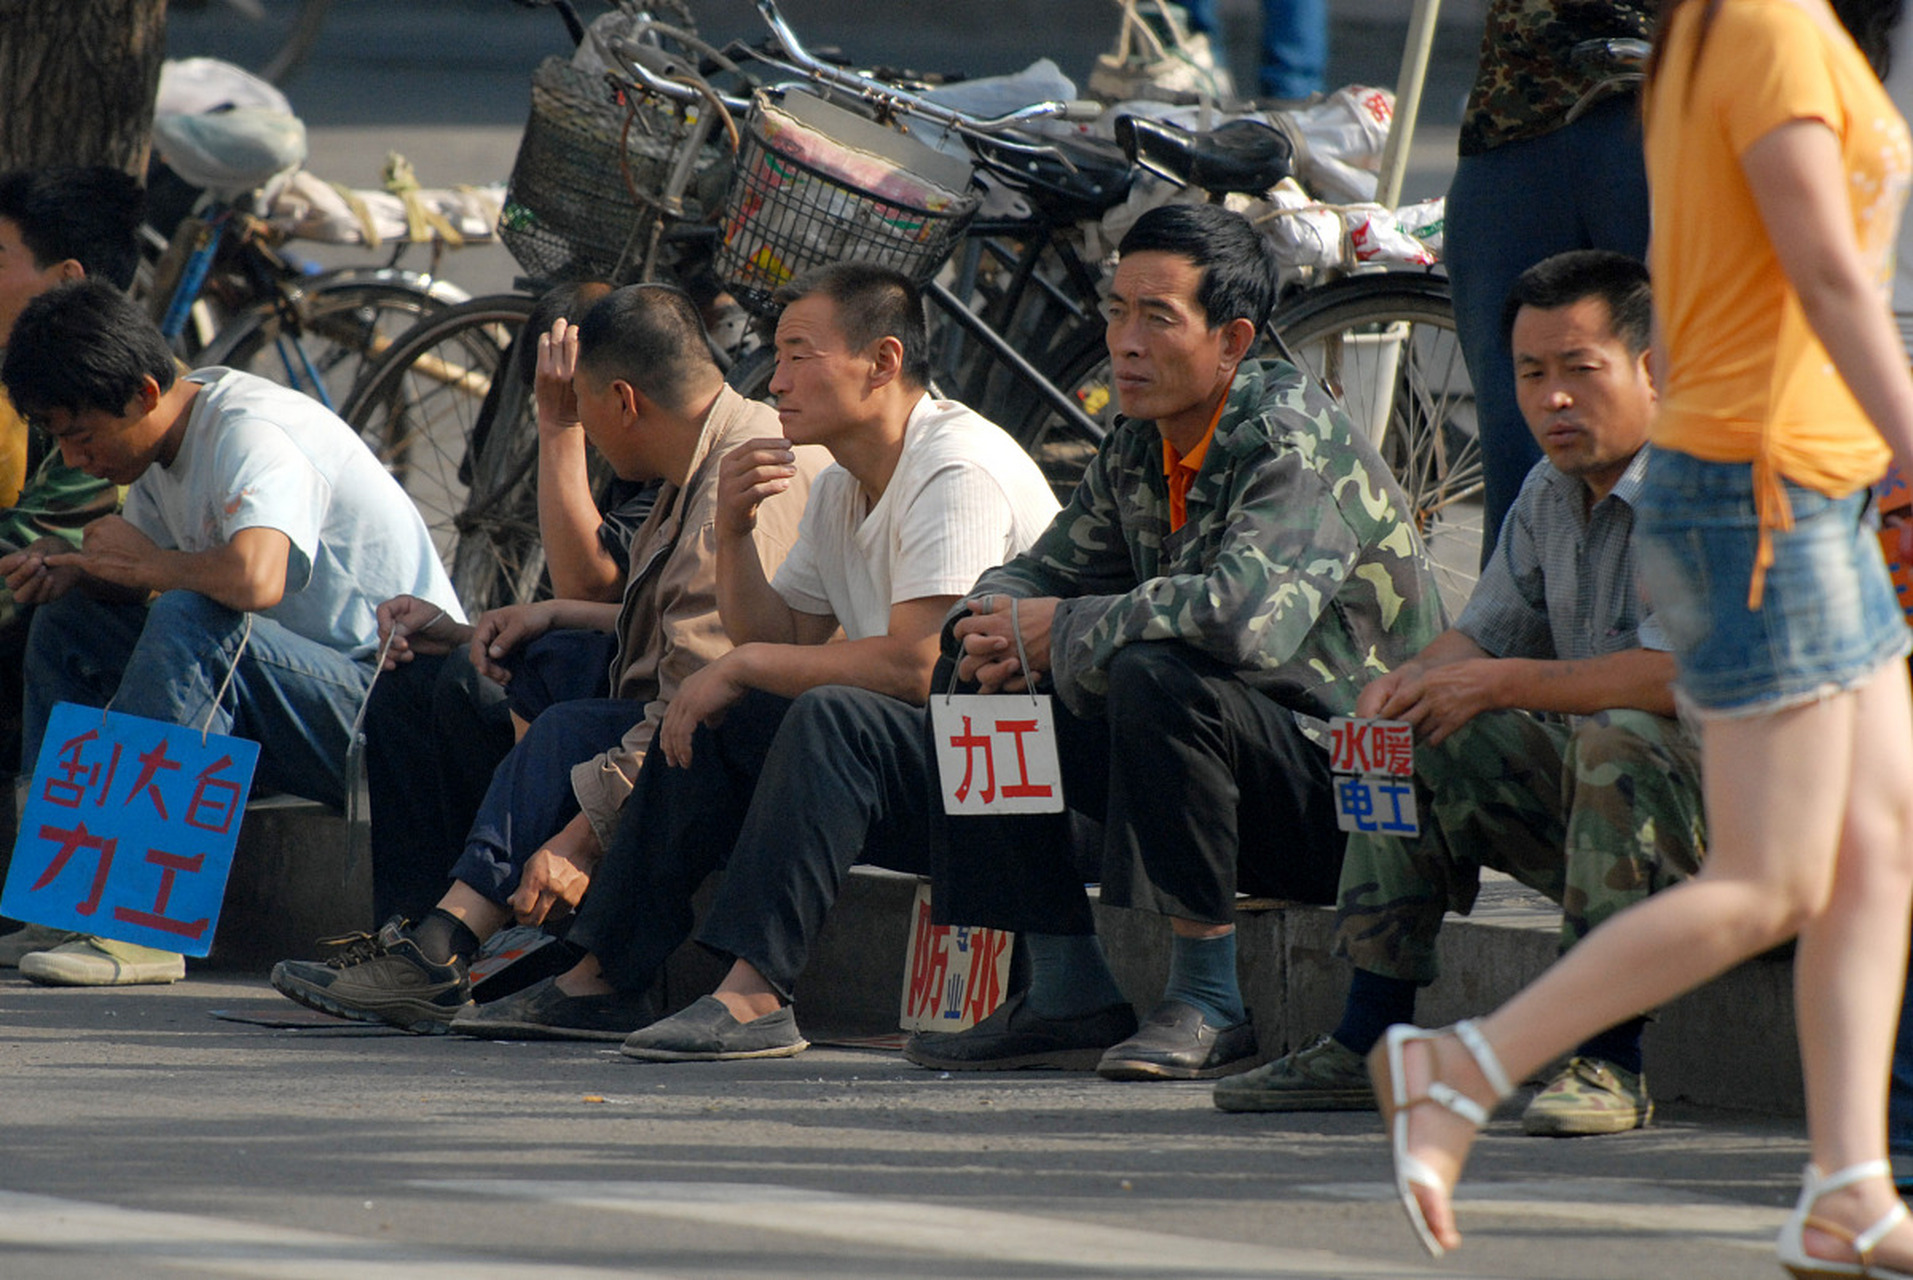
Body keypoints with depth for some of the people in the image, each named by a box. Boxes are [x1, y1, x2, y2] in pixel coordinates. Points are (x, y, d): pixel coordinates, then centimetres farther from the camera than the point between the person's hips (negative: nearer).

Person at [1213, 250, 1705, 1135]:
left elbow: (1685, 671, -29)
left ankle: (1610, 1063, -33)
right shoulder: (1550, 493, 11)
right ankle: (1370, 1048, 2)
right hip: (1595, 794, 9)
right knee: (1412, 740, 3)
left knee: (1617, 737, -37)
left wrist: (1504, 683, -24)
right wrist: (1418, 679, -8)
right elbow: (1485, 632, 17)